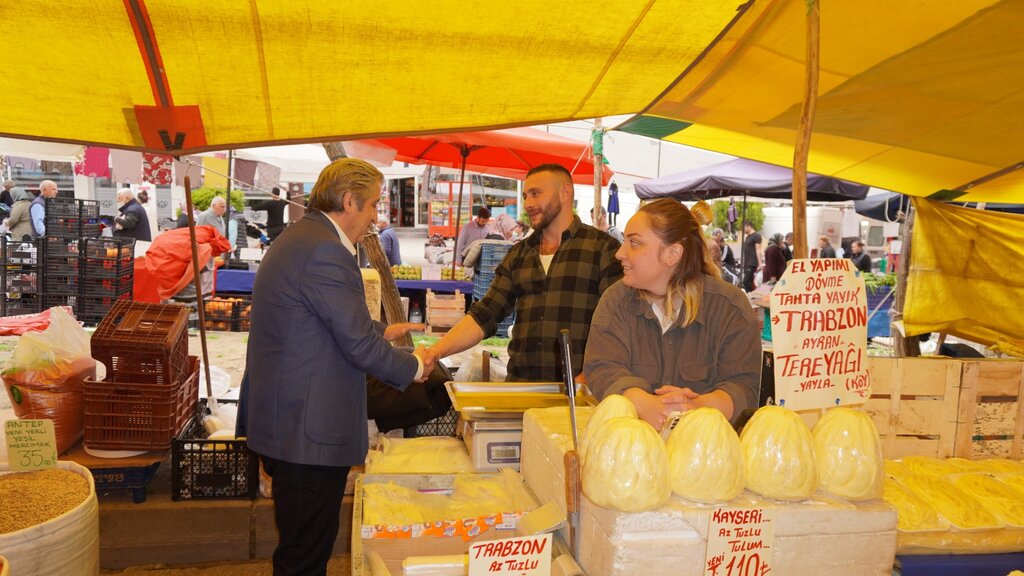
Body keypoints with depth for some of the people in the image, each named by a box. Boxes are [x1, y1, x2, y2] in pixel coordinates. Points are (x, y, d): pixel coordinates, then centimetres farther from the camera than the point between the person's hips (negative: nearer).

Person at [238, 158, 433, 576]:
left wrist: (382, 332, 20)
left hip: (287, 423, 11)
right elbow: (359, 345, -20)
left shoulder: (300, 237, 13)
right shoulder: (324, 250, -20)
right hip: (308, 431, -11)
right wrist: (414, 367, -4)